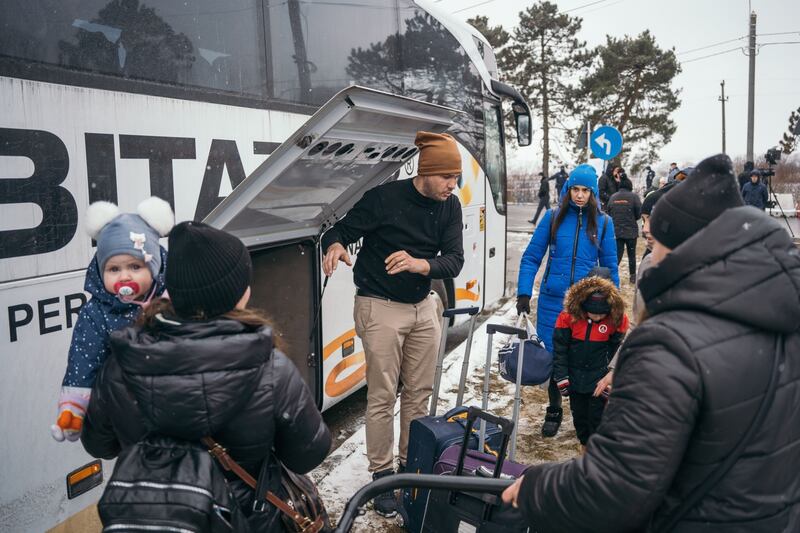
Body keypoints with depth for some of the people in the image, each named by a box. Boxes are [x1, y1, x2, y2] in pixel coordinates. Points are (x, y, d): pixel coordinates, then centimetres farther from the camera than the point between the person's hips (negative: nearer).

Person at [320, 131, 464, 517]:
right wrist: (335, 245, -33)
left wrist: (419, 264, -29)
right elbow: (342, 229, -8)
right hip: (381, 308, -5)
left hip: (423, 307, 5)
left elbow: (454, 260, -8)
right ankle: (382, 474, 15)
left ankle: (411, 465, 27)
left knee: (419, 393, 11)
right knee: (382, 397, 0)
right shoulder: (384, 198, -16)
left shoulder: (450, 206, -1)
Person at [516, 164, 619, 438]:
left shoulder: (603, 222, 1)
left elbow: (610, 266, 7)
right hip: (552, 302, 0)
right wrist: (523, 293, -6)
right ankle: (554, 411, 27)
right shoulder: (553, 217, 0)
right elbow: (531, 257, 1)